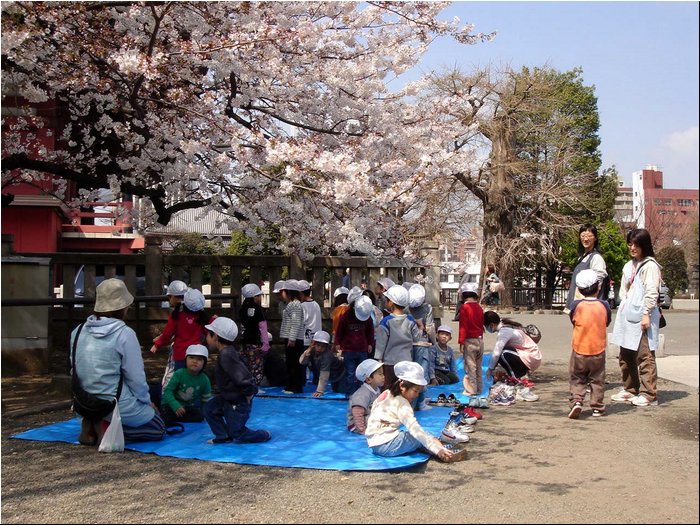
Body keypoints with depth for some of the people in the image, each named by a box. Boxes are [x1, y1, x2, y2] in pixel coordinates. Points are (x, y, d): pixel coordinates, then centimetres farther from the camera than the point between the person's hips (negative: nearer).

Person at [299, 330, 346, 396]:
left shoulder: (327, 355, -39)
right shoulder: (312, 351, -20)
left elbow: (324, 374, -41)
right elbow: (302, 362, -28)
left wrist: (320, 391, -43)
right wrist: (307, 352, -41)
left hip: (339, 375, -6)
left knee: (341, 393, -6)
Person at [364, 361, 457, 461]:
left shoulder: (387, 394, 10)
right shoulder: (402, 404, -15)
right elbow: (415, 428, -24)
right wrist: (437, 450, -27)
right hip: (385, 446, -9)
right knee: (422, 437, -12)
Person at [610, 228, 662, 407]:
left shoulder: (650, 265, -5)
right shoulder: (628, 266, 20)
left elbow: (652, 292, -11)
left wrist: (646, 314, -15)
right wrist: (622, 311, 14)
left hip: (642, 317, -8)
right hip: (627, 316, 8)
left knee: (645, 355, -8)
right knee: (626, 355, 13)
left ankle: (648, 394, -6)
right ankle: (629, 389, 23)